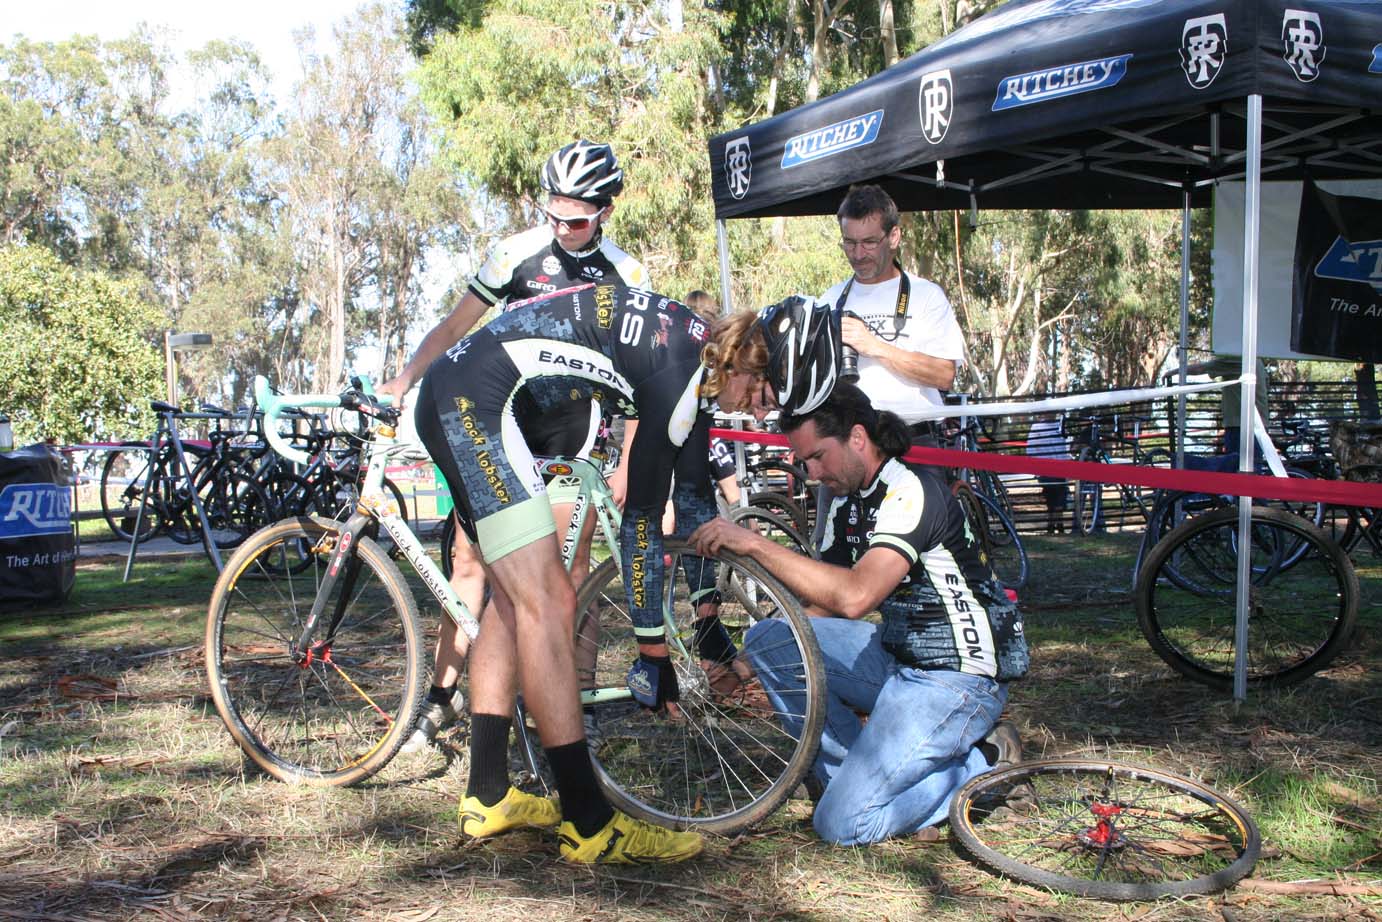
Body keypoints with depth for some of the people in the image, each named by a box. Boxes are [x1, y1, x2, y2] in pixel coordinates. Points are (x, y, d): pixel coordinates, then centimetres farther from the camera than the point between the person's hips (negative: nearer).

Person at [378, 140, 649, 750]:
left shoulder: (627, 277, 1)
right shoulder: (516, 253, 0)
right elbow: (454, 328, 5)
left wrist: (626, 466, -2)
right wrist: (401, 384, -7)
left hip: (569, 432, 0)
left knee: (568, 570, -3)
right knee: (469, 555, -2)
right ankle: (442, 696, 8)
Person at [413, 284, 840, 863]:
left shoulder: (700, 361, 10)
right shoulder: (678, 367, -19)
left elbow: (694, 493, 20)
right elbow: (641, 518, -16)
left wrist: (708, 617, 27)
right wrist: (653, 653, -8)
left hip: (453, 402, 11)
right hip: (476, 396, -11)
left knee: (516, 597, 15)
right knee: (549, 602, -13)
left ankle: (488, 799, 23)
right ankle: (589, 827, -8)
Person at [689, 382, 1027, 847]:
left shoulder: (911, 490, -20)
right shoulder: (847, 503, 8)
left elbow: (855, 597, -35)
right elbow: (821, 604, 11)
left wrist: (755, 543, -32)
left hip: (955, 680, -9)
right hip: (898, 656, 9)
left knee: (844, 822, -15)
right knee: (768, 638, -7)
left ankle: (982, 764, 3)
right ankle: (856, 765, 2)